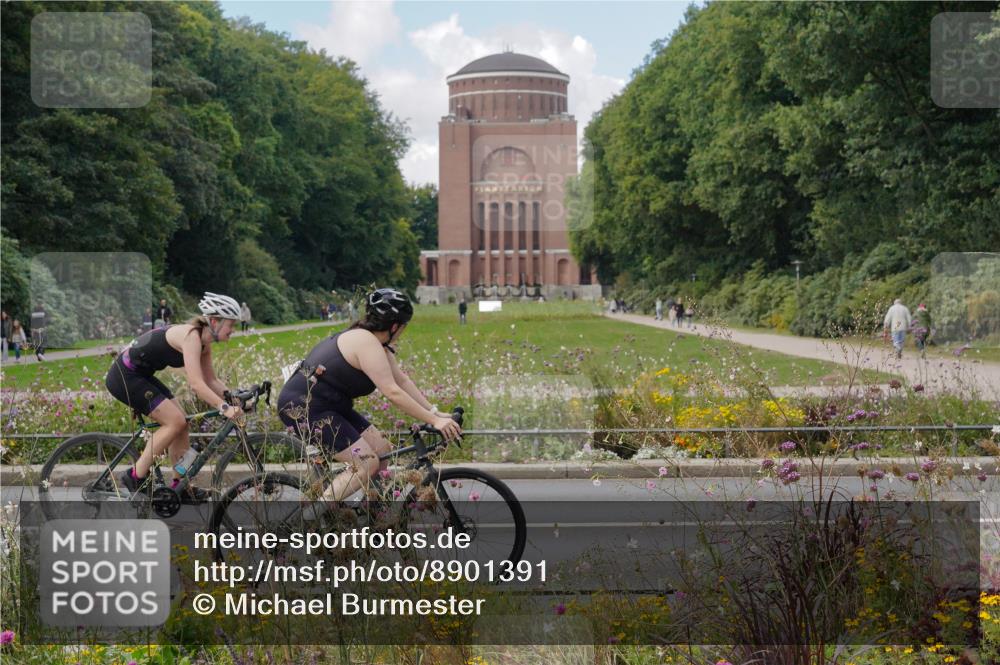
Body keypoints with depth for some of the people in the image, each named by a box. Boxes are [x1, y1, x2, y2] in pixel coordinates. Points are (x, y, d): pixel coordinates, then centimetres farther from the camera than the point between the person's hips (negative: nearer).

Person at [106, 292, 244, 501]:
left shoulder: (204, 342, 5)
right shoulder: (191, 336, -24)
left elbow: (211, 381, 10)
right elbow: (195, 383, -33)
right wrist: (224, 408, -40)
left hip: (140, 376, 10)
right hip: (124, 376, -10)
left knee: (181, 423, 5)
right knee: (175, 421, -13)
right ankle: (136, 476, -4)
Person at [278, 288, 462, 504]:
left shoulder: (373, 340, 9)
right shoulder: (367, 343, -22)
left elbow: (402, 380, 9)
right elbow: (393, 393, -27)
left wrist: (434, 412, 1)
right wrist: (434, 421, -25)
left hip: (330, 406, 11)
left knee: (382, 451, 5)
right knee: (368, 464, -15)